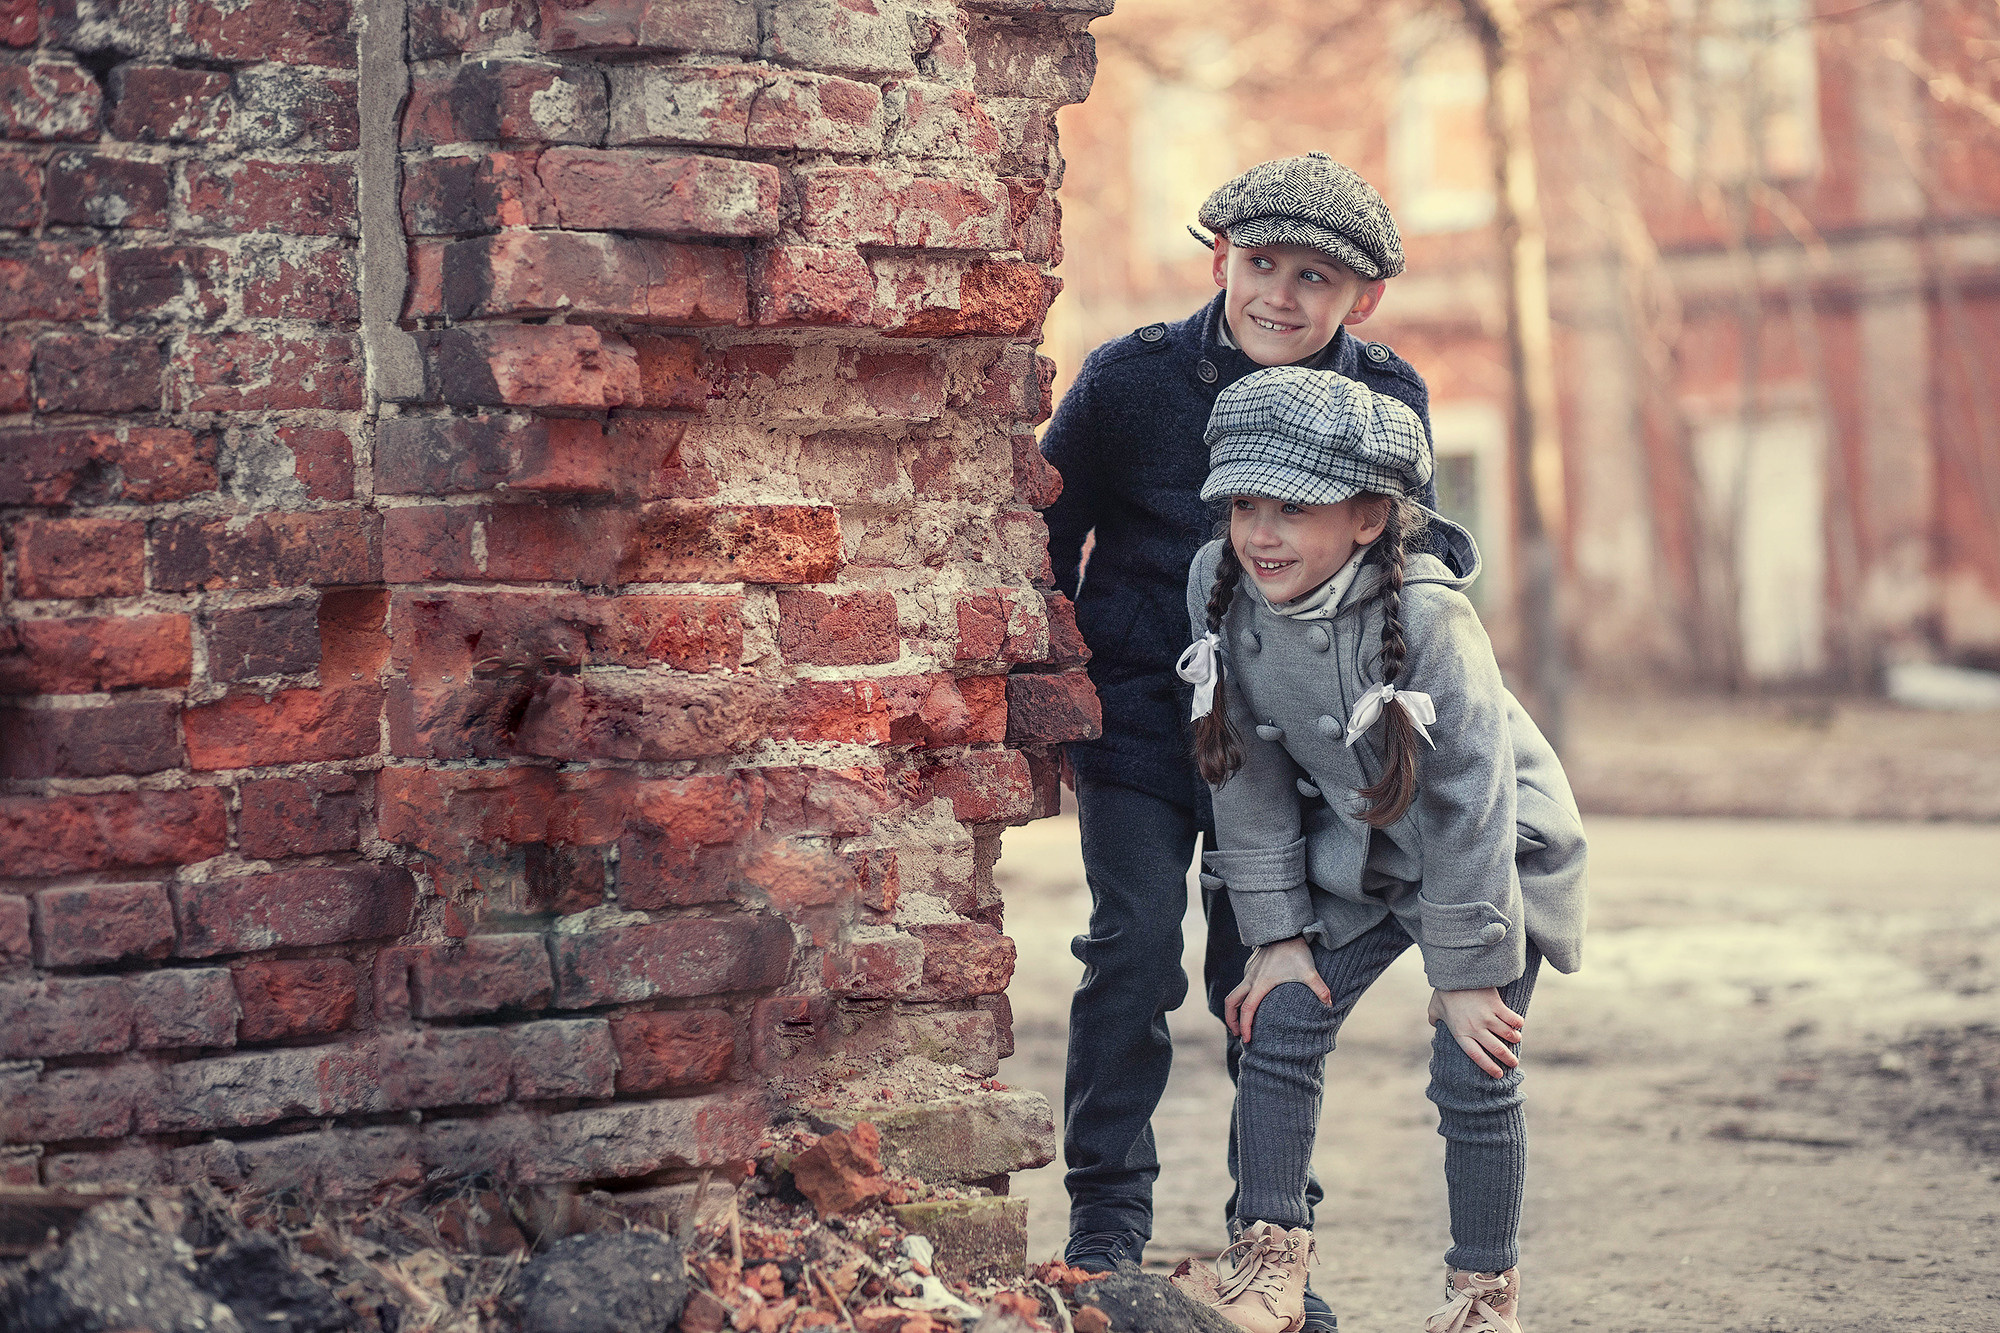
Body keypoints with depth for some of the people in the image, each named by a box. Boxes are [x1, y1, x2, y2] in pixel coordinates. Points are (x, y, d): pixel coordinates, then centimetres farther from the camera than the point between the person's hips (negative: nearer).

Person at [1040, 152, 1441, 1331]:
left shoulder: (1387, 402, -6)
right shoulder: (1132, 379, -12)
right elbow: (1051, 536, 1)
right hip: (1137, 715, -2)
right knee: (1136, 955, -10)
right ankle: (1110, 1214, 4)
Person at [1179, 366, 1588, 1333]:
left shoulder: (1427, 617, -32)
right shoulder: (1219, 588, -17)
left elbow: (1470, 798, -25)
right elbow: (1250, 772, -5)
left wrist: (1467, 972, -20)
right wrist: (1276, 933, -4)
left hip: (1496, 854, -5)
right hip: (1357, 850, 5)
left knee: (1472, 1075, -8)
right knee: (1281, 1023, -6)